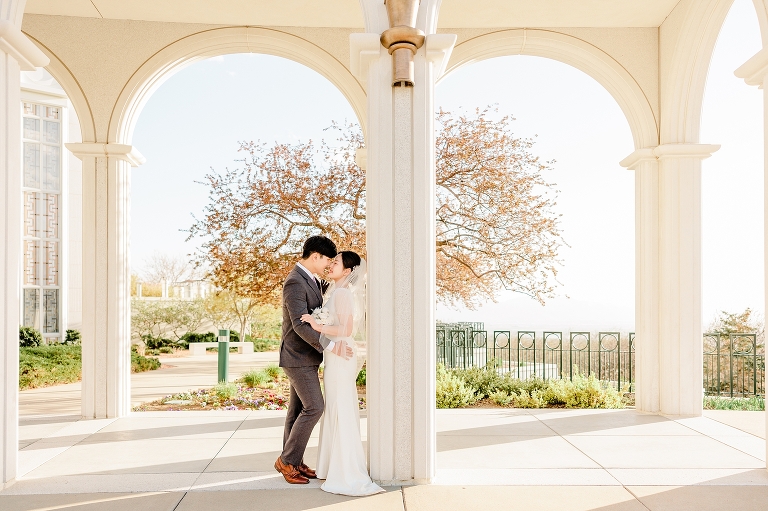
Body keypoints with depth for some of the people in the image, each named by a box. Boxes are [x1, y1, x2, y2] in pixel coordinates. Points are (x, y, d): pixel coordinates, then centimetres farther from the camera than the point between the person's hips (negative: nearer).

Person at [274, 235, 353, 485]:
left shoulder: (311, 279, 11)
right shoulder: (295, 282, -20)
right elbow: (300, 325, -27)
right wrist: (330, 346, -31)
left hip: (306, 356, 10)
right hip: (297, 357, -10)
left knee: (299, 409, 13)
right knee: (314, 407, -9)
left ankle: (293, 462, 21)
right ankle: (287, 460, 5)